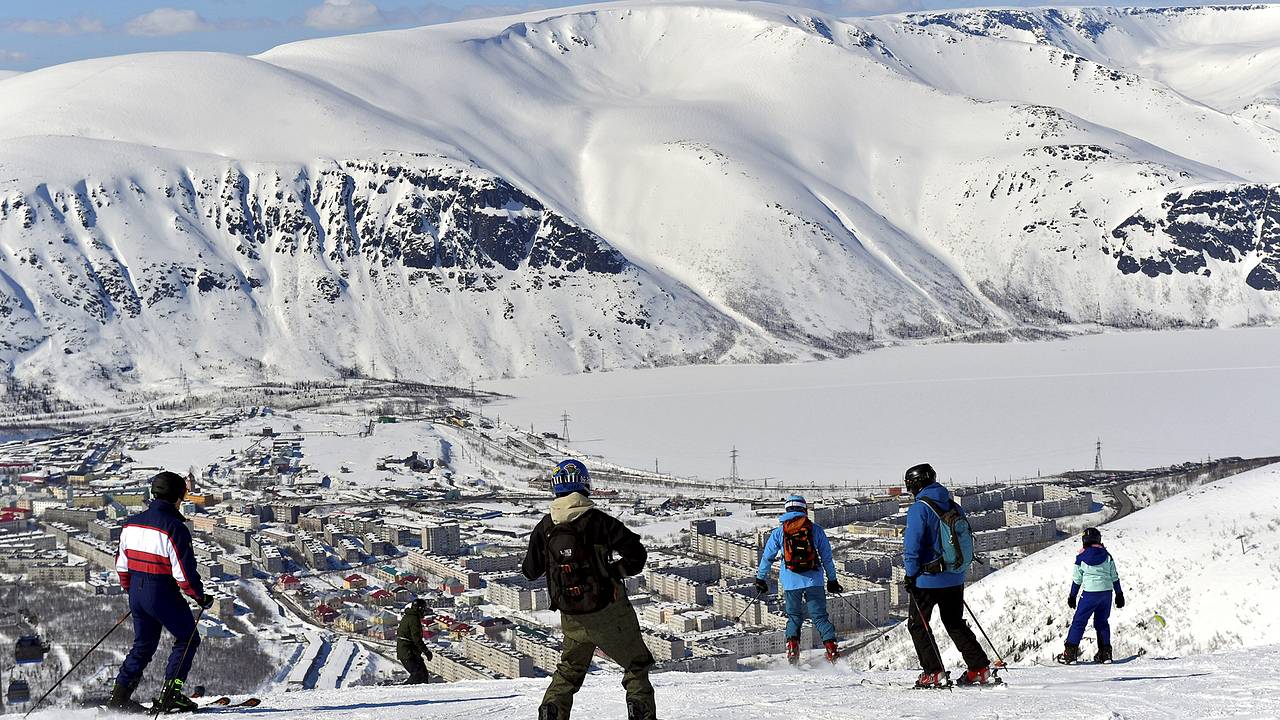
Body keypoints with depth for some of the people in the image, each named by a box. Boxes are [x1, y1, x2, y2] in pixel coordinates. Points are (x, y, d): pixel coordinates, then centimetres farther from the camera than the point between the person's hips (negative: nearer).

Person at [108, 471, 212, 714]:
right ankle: (169, 695, 4)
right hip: (163, 594, -7)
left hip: (137, 592, 7)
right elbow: (184, 572, -19)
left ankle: (119, 696, 17)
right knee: (188, 639, 11)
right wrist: (200, 597, -4)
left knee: (143, 644, 21)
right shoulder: (175, 528, -18)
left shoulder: (132, 523, 4)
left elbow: (122, 564, 11)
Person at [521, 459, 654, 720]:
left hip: (572, 619, 4)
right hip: (608, 611, -4)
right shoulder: (599, 521, -13)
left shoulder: (545, 527, -2)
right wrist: (611, 571, 3)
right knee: (636, 664, 12)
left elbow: (531, 571, 9)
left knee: (570, 669, 22)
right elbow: (636, 554, -14)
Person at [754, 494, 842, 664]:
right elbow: (827, 557, 11)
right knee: (820, 616, 4)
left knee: (794, 617, 15)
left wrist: (760, 579, 22)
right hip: (813, 580, 0)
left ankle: (792, 645, -5)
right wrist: (832, 580, 18)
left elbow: (767, 557, 12)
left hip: (791, 581, 0)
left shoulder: (778, 532, 7)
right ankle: (831, 647, -11)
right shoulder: (816, 530, 7)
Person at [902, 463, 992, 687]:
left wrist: (910, 575, -11)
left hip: (927, 579, -7)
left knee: (918, 624, 6)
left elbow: (912, 545, -17)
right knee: (955, 623, 17)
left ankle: (934, 673, -3)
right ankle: (980, 669, 10)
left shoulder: (919, 509, -12)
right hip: (955, 579, 7)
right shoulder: (954, 507, 9)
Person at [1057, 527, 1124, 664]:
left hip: (1090, 592, -3)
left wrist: (1072, 596, 12)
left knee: (1079, 621, 2)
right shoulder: (1106, 555, 3)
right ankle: (1105, 652, 14)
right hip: (1107, 591, 3)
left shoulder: (1081, 556, -3)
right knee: (1102, 622, 16)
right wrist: (1119, 594, 13)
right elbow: (1114, 576, 6)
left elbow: (1077, 579, 2)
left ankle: (1070, 653, -3)